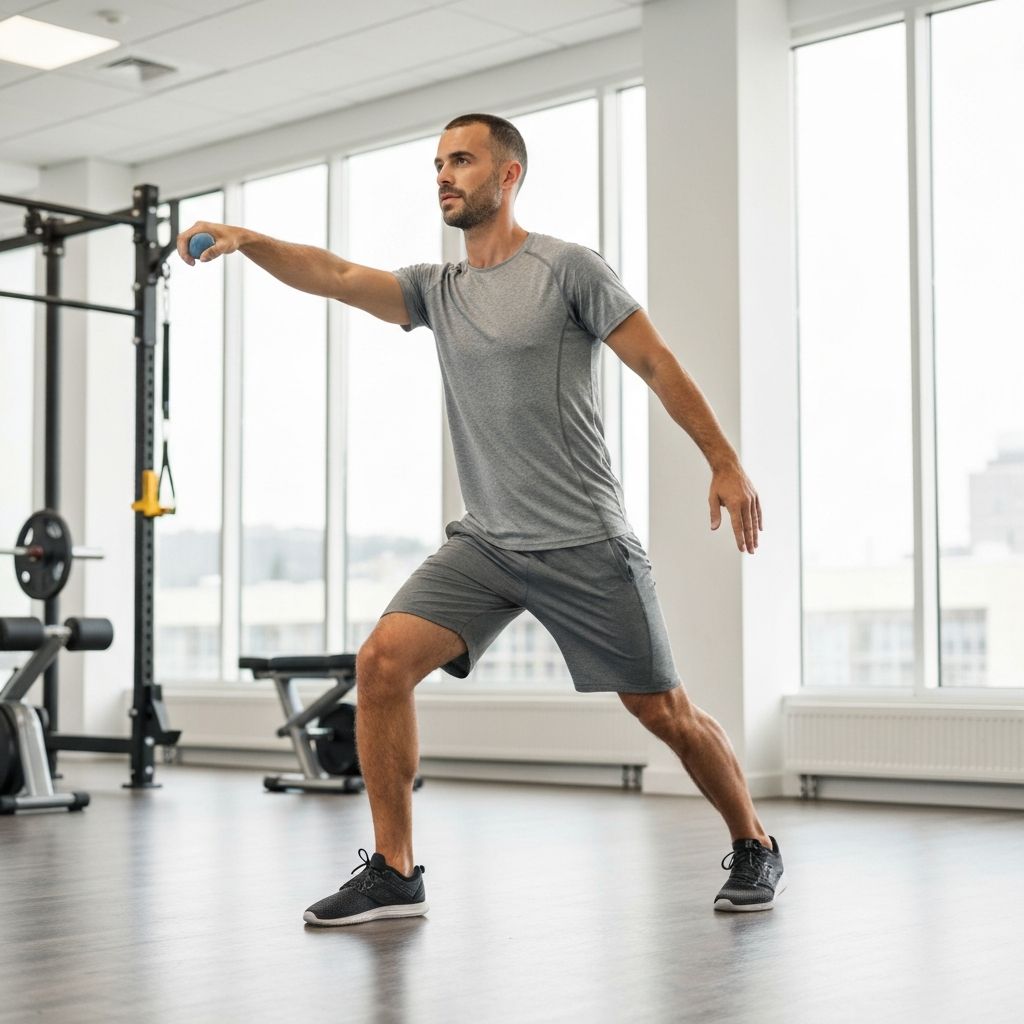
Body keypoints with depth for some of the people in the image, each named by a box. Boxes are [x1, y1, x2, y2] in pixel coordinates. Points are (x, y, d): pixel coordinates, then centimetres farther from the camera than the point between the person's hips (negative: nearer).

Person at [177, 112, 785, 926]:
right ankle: (393, 873, -4)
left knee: (664, 712, 2)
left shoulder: (566, 269, -4)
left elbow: (659, 366, -5)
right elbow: (335, 275, -4)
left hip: (584, 545, -5)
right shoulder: (435, 289, 11)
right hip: (484, 545, 5)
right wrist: (248, 241, -21)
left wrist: (725, 465, -9)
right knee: (383, 662, -13)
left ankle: (754, 849, 26)